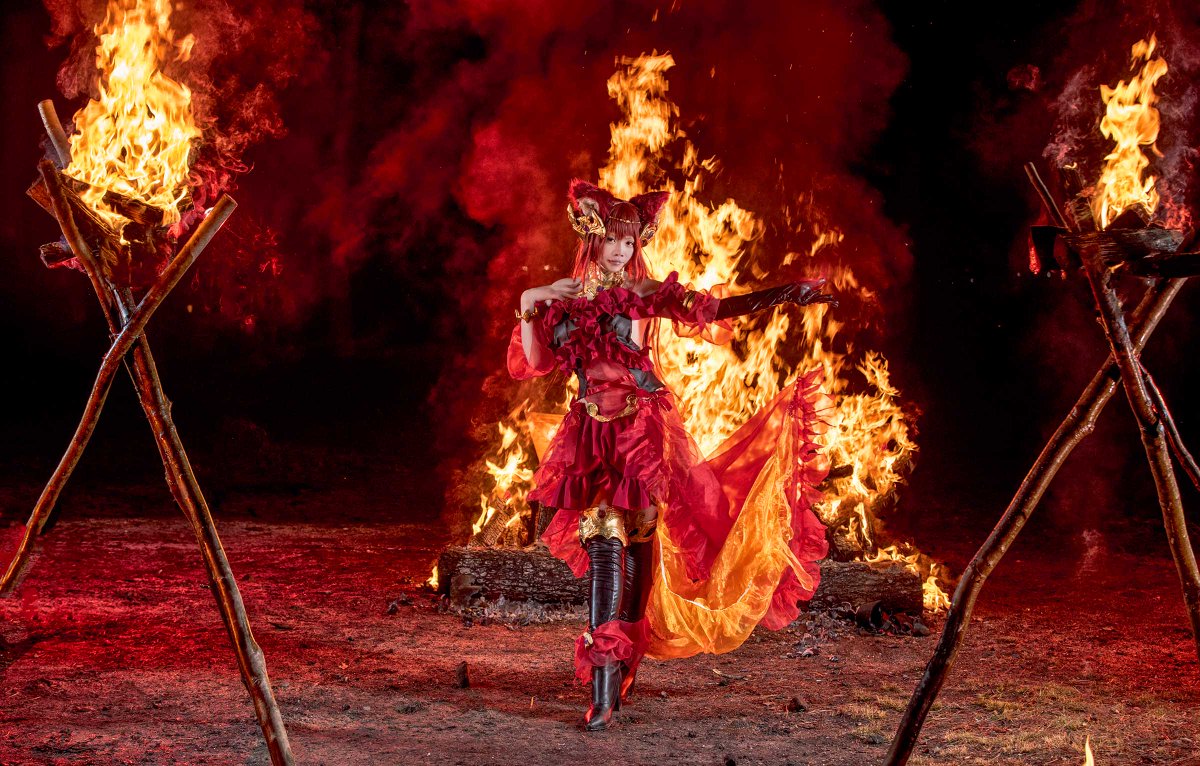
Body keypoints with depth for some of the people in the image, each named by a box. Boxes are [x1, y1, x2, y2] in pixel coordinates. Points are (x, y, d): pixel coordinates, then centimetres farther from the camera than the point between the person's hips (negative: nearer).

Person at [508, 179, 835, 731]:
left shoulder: (645, 293, 2)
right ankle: (604, 685, -8)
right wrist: (528, 308, -8)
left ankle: (625, 662, 14)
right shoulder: (565, 298, 8)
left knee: (638, 541, 0)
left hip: (643, 428, -1)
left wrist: (788, 293, -11)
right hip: (592, 431, 1)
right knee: (603, 545, -7)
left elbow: (713, 308, -4)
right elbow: (534, 363, 6)